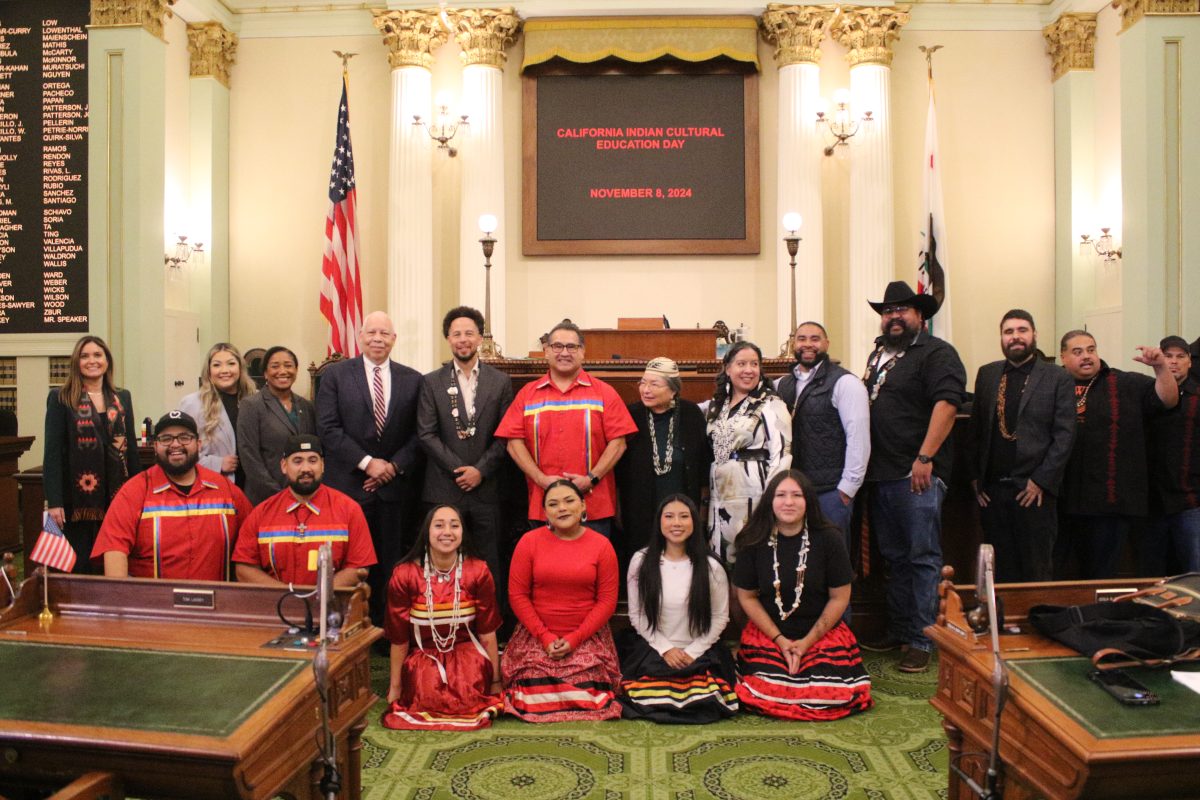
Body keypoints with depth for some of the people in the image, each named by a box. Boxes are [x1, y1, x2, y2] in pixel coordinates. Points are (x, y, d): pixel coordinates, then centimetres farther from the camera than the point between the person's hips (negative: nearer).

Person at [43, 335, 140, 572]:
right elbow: (53, 452, -6)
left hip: (117, 494, 3)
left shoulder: (122, 397, 11)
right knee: (80, 565, 5)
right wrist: (54, 501, -13)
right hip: (78, 495, -3)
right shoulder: (60, 398, -1)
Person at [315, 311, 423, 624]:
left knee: (390, 566, 5)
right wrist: (367, 462, -11)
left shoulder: (412, 379, 8)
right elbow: (328, 428, -4)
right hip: (348, 485, -1)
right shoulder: (335, 374, 4)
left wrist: (395, 466, -7)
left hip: (395, 486, 2)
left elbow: (418, 434, 6)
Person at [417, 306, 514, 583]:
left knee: (488, 565, 6)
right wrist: (459, 469, -9)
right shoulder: (431, 382, 5)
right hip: (444, 490, 0)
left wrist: (480, 470, -8)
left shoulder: (500, 382, 7)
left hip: (486, 489, 1)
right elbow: (426, 434, -1)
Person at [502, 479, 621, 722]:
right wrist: (545, 637, -11)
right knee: (536, 697, -14)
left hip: (587, 637, 0)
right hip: (536, 636, 0)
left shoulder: (601, 545, -3)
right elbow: (517, 595, -3)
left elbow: (607, 600, -4)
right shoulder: (529, 541, -2)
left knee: (587, 694, -16)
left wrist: (574, 639, -12)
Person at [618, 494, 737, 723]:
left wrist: (693, 651, -7)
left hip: (699, 651, 0)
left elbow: (720, 617, 2)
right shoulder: (641, 561, -2)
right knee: (648, 700, -23)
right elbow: (636, 614, 2)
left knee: (702, 702, -23)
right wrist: (665, 649, -6)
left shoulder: (711, 567, -3)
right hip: (653, 649, 0)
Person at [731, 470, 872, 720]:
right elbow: (746, 596, -1)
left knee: (836, 697, -18)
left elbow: (839, 598, -4)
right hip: (767, 633, 0)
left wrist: (807, 642, -7)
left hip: (822, 632, 0)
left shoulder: (828, 539, -9)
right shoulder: (754, 542, -7)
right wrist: (779, 639, -8)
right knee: (762, 698, -19)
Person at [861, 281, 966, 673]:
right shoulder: (878, 354, 19)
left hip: (917, 473, -8)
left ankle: (922, 640, 6)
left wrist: (925, 458, -23)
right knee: (893, 556, 15)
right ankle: (897, 630, 26)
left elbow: (946, 403, -17)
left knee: (922, 557, -1)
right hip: (880, 474, 8)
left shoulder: (936, 353, -6)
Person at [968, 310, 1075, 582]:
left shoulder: (1058, 379, 1)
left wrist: (1041, 481, -10)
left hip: (1034, 491, -3)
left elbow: (1065, 436, -4)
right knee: (999, 570, 9)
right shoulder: (987, 374, 11)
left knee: (1037, 571, 4)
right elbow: (976, 429, 11)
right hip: (991, 490, 3)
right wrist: (975, 476, 5)